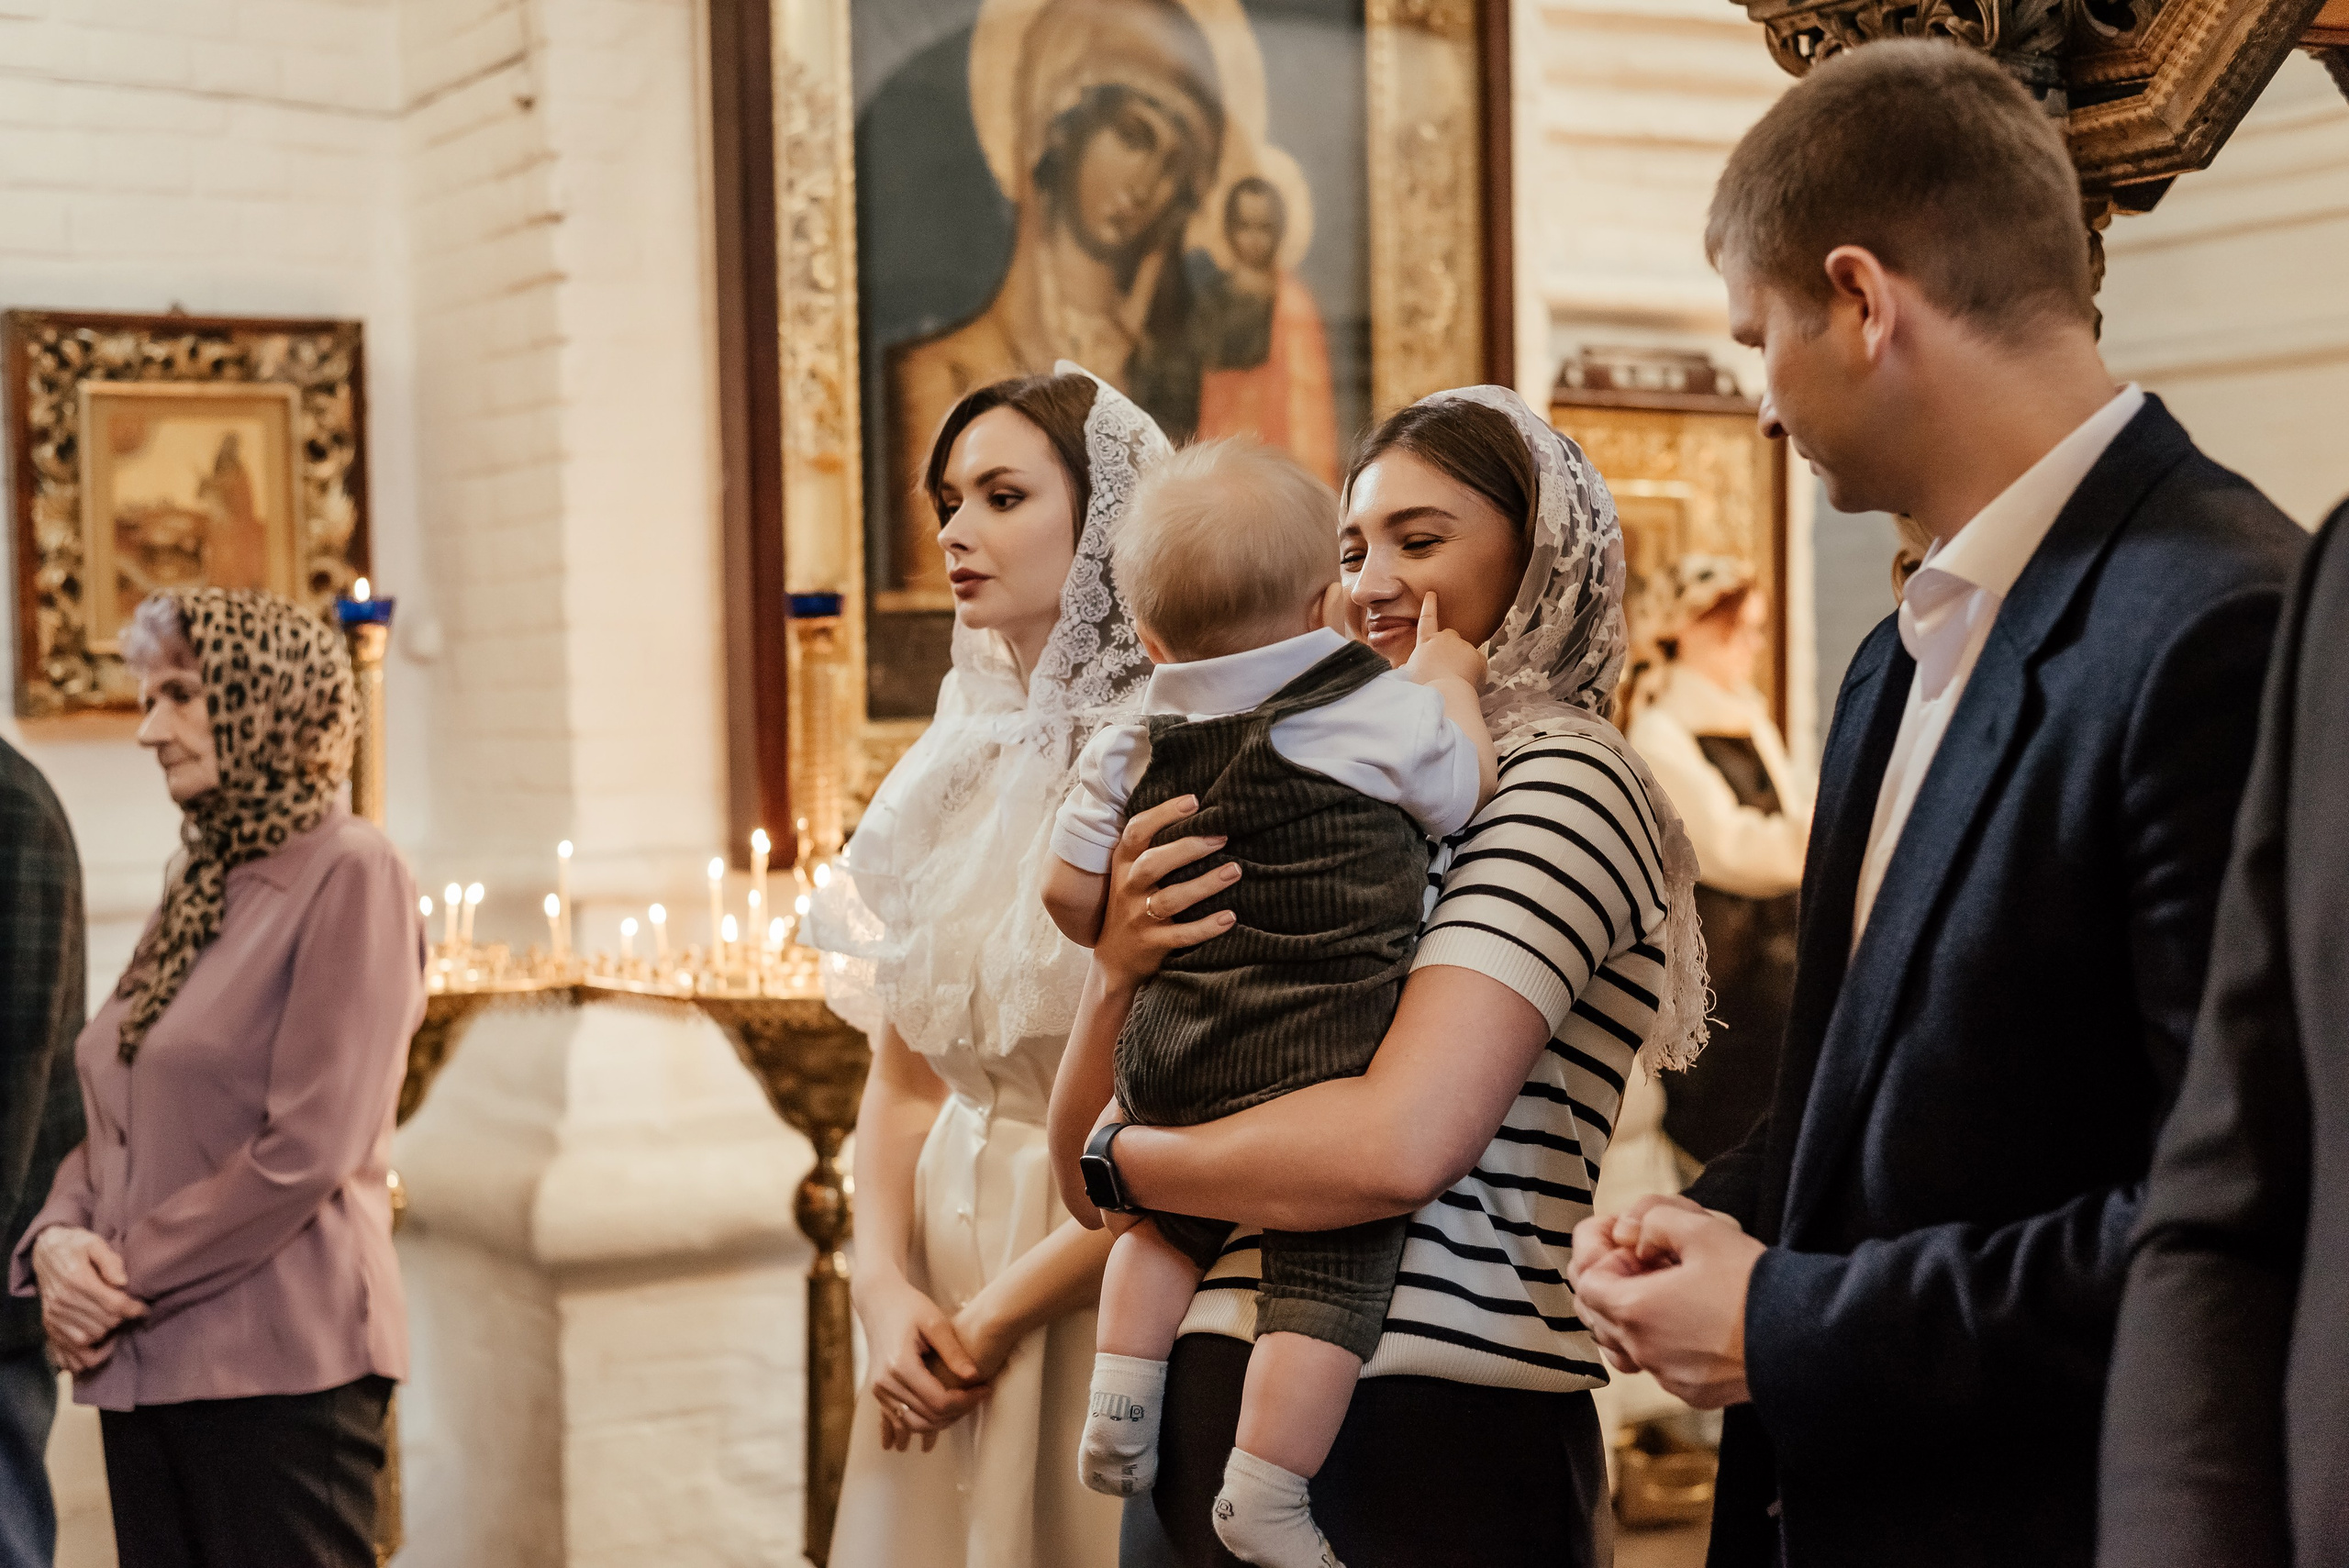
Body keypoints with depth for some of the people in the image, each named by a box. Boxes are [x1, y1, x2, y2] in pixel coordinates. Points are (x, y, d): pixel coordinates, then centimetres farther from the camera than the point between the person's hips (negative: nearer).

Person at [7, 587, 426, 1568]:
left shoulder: (349, 873, -8)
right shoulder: (199, 890, 17)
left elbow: (308, 1149, -16)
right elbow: (113, 1122, 17)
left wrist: (128, 1273, -11)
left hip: (280, 1369, -8)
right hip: (144, 1368, 8)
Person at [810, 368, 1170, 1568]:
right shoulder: (951, 772, 8)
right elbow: (901, 1074, 9)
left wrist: (997, 1314, -13)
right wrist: (884, 1286, -7)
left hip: (1107, 1281, -6)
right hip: (941, 1280, 6)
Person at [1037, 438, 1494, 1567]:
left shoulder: (1132, 751, 6)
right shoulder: (1385, 712, -5)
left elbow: (1072, 894, 8)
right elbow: (1467, 790, 11)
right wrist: (1446, 679, 26)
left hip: (1175, 1071, 5)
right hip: (1329, 1075, -5)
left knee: (1173, 1218, 30)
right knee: (1330, 1279, 1)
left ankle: (1121, 1397, 22)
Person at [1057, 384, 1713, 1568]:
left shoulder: (1563, 782, -8)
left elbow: (1398, 1146, -21)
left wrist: (1126, 1159, -7)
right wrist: (1118, 972, -7)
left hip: (1424, 1438, -7)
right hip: (1217, 1410, 7)